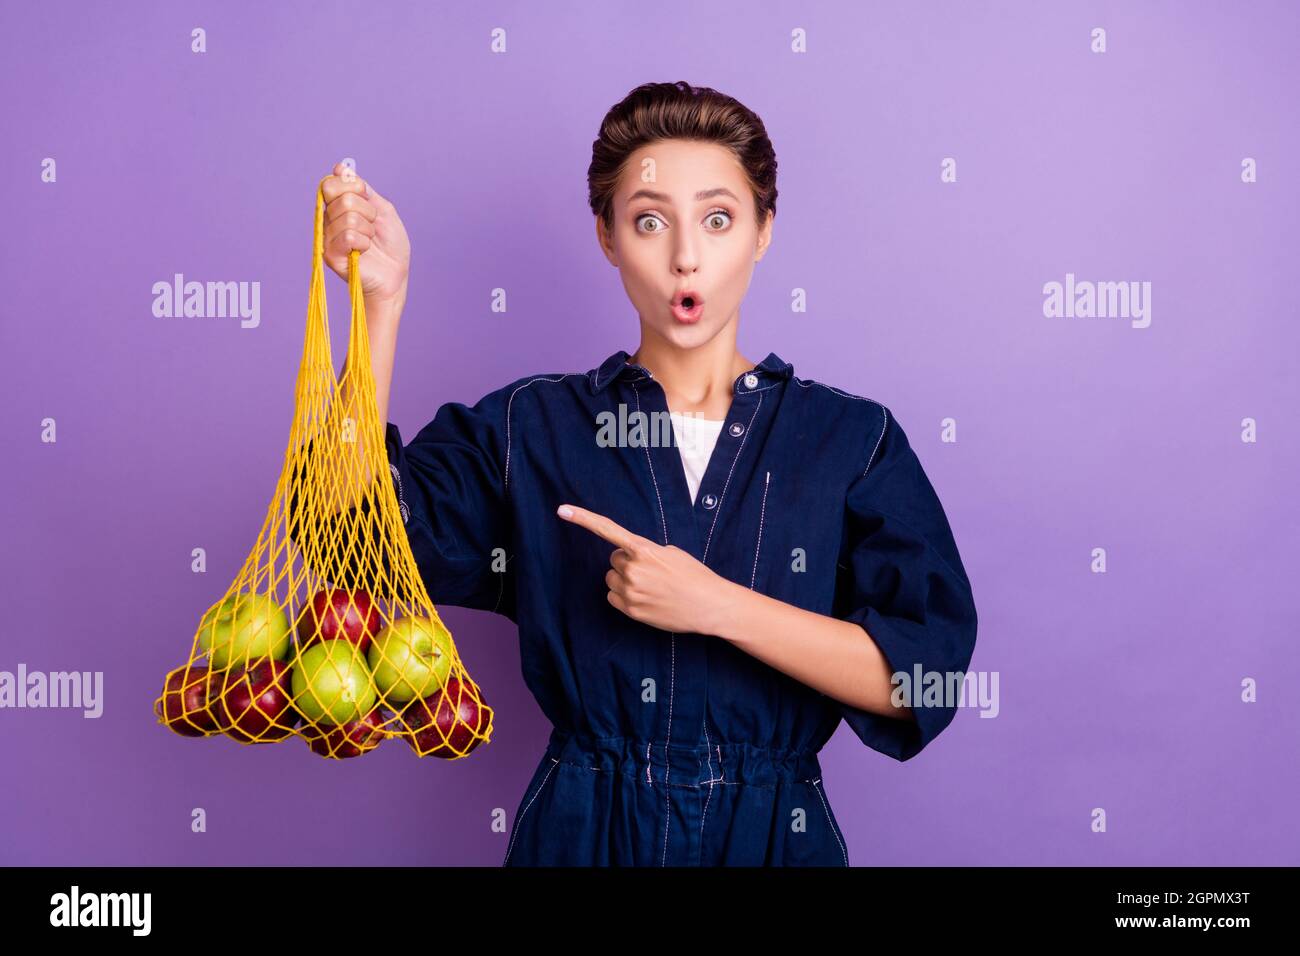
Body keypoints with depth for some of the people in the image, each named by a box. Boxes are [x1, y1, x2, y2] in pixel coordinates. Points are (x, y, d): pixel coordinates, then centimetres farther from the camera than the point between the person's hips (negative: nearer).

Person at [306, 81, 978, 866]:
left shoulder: (854, 438, -3)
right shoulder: (531, 426, -1)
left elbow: (926, 677, -12)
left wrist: (717, 606, -20)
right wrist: (381, 299, -18)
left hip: (776, 833, 0)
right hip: (581, 831, 1)